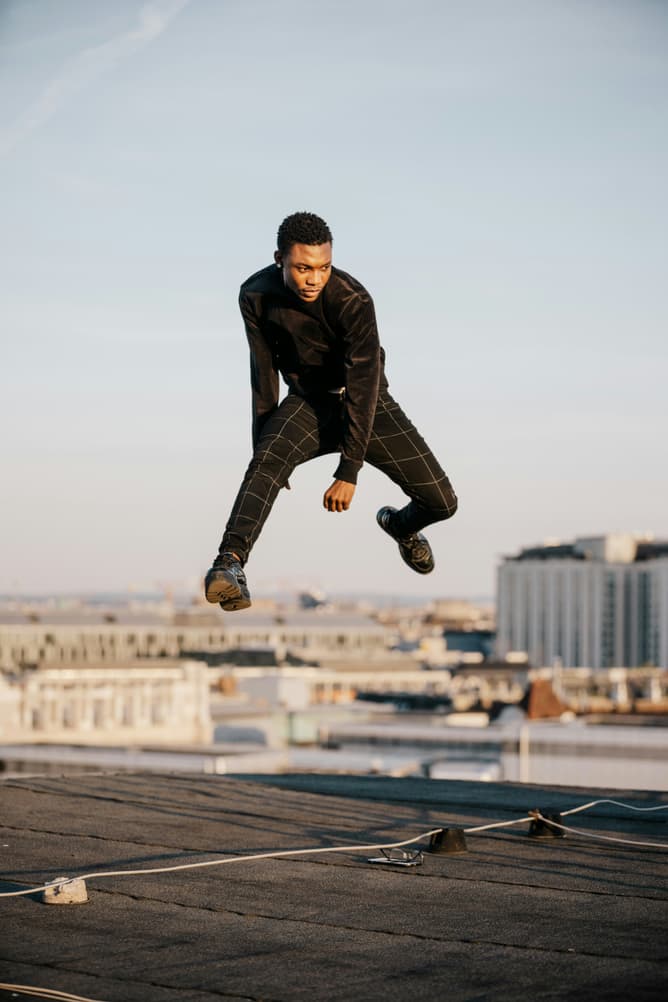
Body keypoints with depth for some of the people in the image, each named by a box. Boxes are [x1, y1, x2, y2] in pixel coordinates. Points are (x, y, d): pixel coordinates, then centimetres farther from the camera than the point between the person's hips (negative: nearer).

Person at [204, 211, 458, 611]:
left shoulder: (354, 301, -28)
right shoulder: (255, 296, -16)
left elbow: (362, 387, -29)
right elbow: (264, 374, -3)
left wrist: (349, 472, -31)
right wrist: (262, 442, 3)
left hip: (366, 405, -1)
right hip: (309, 402, 1)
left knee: (441, 502, -6)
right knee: (267, 463, -32)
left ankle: (401, 525, 31)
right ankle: (230, 564, -48)